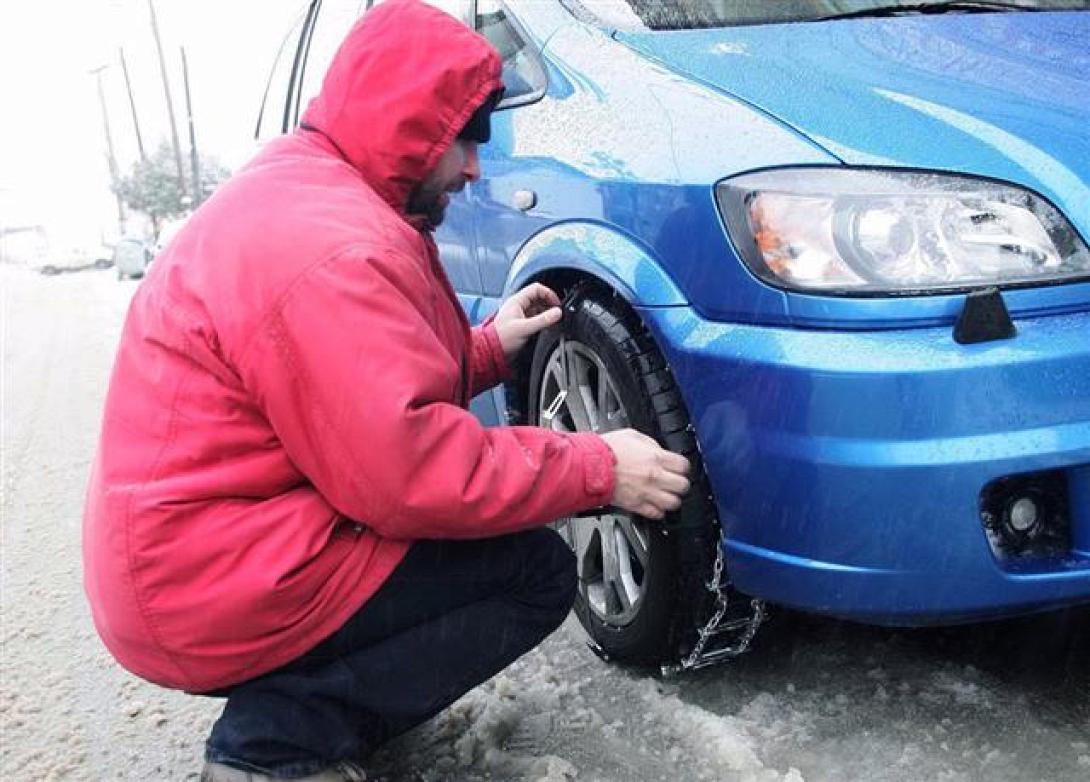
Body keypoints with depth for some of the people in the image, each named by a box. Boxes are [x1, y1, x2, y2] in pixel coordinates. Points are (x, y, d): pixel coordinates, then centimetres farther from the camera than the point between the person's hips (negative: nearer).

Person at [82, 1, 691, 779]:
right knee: (538, 572, -9)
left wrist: (488, 347, 9)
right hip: (215, 585, -10)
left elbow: (359, 377, 20)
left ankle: (290, 709, 10)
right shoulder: (330, 243, -23)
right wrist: (597, 470, -16)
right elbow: (406, 473, -26)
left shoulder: (298, 190, 12)